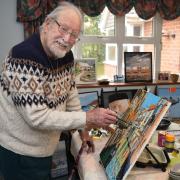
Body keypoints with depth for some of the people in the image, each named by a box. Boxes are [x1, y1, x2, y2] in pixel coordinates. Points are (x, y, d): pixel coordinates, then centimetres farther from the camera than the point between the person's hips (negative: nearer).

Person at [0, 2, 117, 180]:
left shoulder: (65, 56, -3)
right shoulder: (25, 57, -29)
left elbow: (70, 94, 8)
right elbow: (37, 117, -31)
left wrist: (83, 129, 8)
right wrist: (88, 118, -28)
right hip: (20, 153, -8)